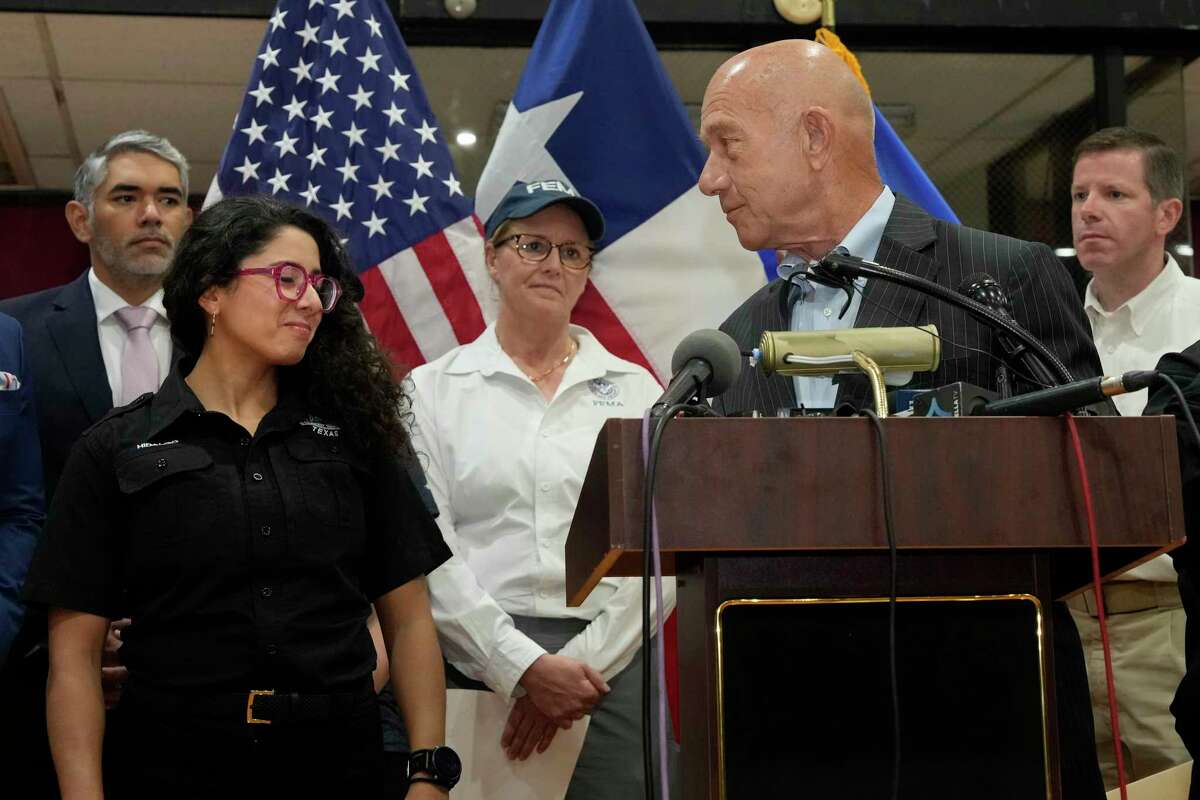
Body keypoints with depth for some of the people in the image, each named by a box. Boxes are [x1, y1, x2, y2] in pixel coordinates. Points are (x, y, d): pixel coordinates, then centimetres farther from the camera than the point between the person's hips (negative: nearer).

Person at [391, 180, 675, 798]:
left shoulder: (635, 391, 9)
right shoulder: (432, 390, 6)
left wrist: (584, 661, -10)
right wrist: (524, 666, -12)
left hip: (610, 662, 1)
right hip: (476, 657, -1)